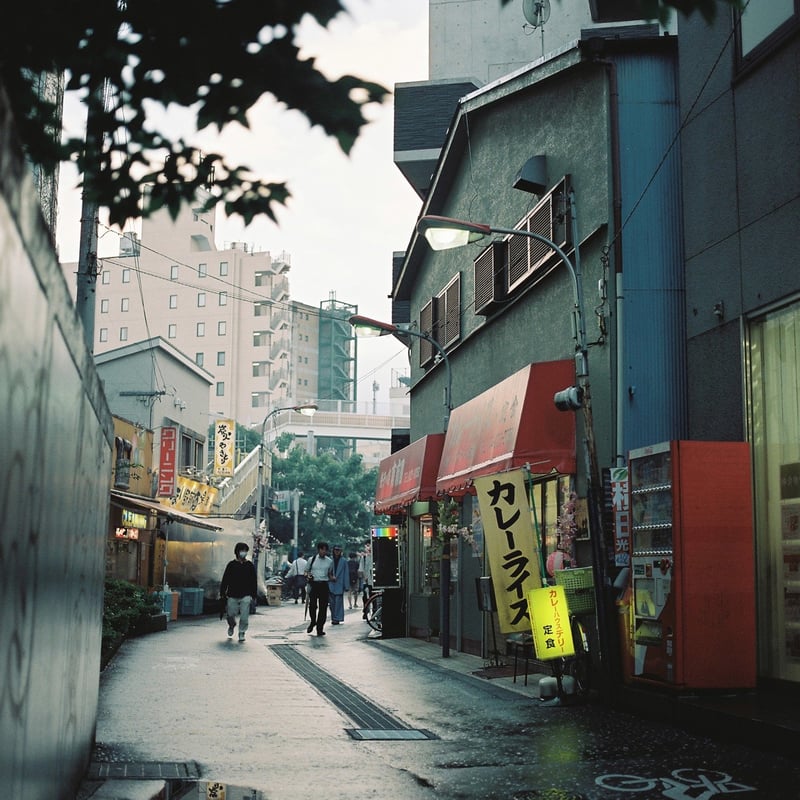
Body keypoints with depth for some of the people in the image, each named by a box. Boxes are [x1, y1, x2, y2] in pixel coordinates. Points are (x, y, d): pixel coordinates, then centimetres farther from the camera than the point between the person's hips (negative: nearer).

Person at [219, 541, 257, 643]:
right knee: (231, 614, 6)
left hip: (245, 596, 0)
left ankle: (242, 632, 7)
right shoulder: (231, 565, 2)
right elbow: (225, 580, 4)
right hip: (232, 595, 0)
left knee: (244, 616, -8)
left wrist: (254, 595, 5)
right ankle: (232, 625, 37)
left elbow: (254, 581, 8)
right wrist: (222, 593, 1)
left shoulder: (249, 565, 5)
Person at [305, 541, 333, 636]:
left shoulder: (329, 561, 10)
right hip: (313, 584, -1)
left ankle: (320, 628, 5)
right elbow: (306, 571, 12)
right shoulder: (312, 559, 6)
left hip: (324, 585, 2)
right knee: (312, 605, -10)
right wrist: (308, 575, -11)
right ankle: (313, 622, 18)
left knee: (323, 607, -2)